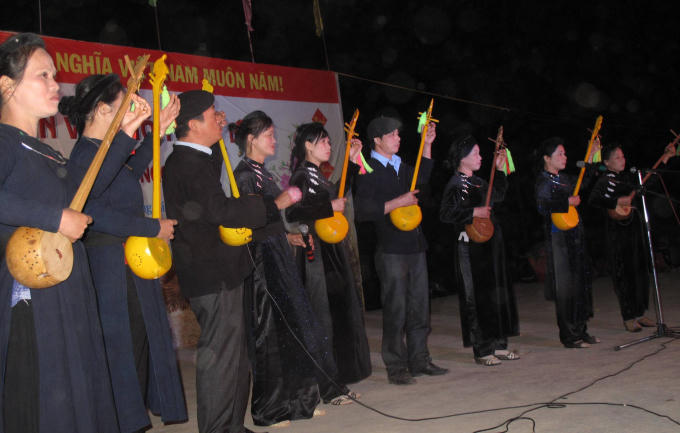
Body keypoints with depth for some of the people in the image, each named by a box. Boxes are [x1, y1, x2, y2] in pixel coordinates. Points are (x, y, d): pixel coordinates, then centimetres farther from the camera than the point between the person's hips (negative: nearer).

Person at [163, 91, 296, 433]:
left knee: (233, 353, 17)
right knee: (219, 355, -4)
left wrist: (217, 134, 25)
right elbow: (221, 210, -28)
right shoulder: (189, 165, -18)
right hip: (213, 276, -11)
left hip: (217, 273, 11)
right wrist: (275, 204, -21)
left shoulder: (191, 160, 14)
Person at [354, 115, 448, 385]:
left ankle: (419, 360, 22)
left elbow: (422, 177, 36)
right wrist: (398, 202, -20)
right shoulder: (369, 170, -9)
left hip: (415, 246, 8)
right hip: (391, 251, -8)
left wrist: (427, 144, 28)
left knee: (420, 307, 12)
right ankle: (396, 368, 8)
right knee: (395, 310, -2)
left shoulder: (400, 166, 15)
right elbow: (363, 211, -18)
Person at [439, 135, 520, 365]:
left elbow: (499, 196, 31)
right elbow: (446, 214, -19)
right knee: (478, 297, -4)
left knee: (498, 293, 12)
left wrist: (499, 169, 25)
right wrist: (474, 213, -23)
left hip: (491, 244, 9)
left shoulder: (477, 182, 15)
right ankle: (482, 351, 4)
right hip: (471, 246, -9)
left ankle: (498, 344, 22)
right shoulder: (456, 184, -11)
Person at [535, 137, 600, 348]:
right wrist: (568, 203, -23)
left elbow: (580, 185, 37)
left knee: (581, 284, 13)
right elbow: (542, 206, -28)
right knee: (565, 287, -5)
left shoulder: (563, 178, 16)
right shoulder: (543, 182, -11)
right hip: (558, 238, -9)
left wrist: (590, 160, 33)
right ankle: (569, 337, 3)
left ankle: (580, 331, 24)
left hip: (575, 237, 9)